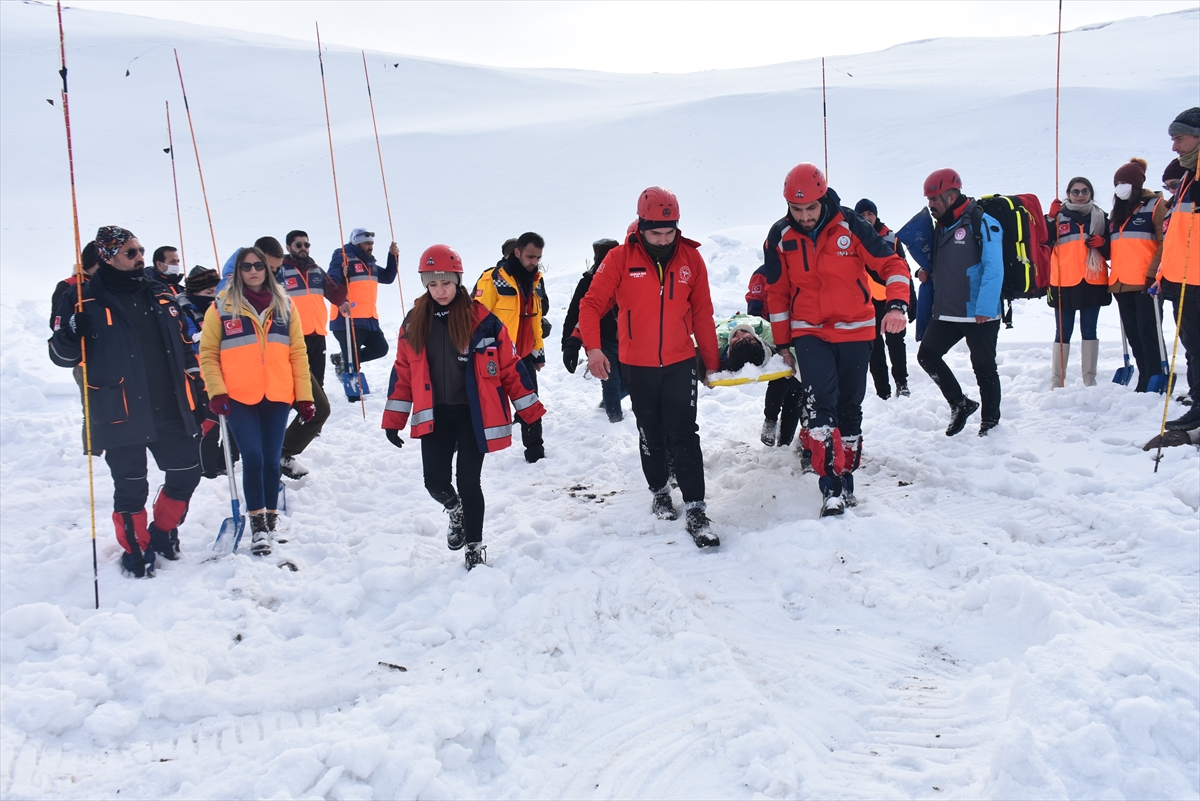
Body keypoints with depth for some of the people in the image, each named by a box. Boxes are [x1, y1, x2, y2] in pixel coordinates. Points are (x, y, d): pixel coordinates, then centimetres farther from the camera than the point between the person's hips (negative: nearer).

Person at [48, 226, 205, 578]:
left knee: (186, 474, 11)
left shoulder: (161, 294, 11)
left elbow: (184, 347, 17)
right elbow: (62, 355, -3)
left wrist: (198, 390, 14)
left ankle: (163, 532, 34)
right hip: (122, 415, -5)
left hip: (172, 410, 5)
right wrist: (70, 334, -25)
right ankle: (136, 550, 23)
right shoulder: (85, 300, -4)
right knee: (131, 489, 2)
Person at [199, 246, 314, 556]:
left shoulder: (284, 305, 10)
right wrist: (216, 392, -9)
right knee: (253, 457, -13)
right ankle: (257, 523, -1)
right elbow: (208, 353, 3)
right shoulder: (221, 307, 3)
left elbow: (298, 353, 9)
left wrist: (304, 397, 5)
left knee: (271, 460, 5)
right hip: (239, 398, -2)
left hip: (277, 397, 2)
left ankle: (270, 522, 21)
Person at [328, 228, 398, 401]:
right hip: (347, 319, -8)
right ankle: (354, 397, 6)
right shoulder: (343, 257, -6)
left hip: (369, 319, 8)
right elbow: (331, 282, -17)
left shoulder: (370, 263, 19)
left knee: (380, 349, 11)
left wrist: (393, 256, 12)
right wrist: (340, 301, -33)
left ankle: (343, 360, 22)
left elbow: (388, 277, 25)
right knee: (353, 362, -5)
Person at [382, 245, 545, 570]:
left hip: (473, 414, -3)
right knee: (435, 481, 0)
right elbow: (403, 372, 7)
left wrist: (530, 409, -2)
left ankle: (475, 547, 19)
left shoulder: (481, 319, -7)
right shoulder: (415, 322, 2)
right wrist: (393, 419, 6)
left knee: (468, 483, 0)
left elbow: (509, 366, -3)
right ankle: (456, 512, 35)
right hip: (435, 415, 3)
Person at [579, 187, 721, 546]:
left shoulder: (691, 258, -3)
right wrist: (593, 347, -22)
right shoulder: (621, 258, -9)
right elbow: (592, 303, -7)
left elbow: (702, 314, 4)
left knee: (684, 435, -5)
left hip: (680, 363, 0)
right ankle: (659, 491, 34)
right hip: (637, 366, 0)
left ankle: (695, 509, -2)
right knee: (651, 435, 14)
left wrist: (711, 361, 9)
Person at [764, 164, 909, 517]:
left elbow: (891, 263, -5)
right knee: (821, 402, -18)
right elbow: (777, 293, 7)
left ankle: (846, 478, 25)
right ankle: (831, 486, -16)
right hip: (809, 333, 0)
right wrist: (782, 343, 9)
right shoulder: (780, 237, -3)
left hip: (854, 331, 0)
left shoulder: (851, 225, -10)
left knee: (849, 408, 9)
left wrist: (897, 305, -23)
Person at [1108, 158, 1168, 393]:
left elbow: (1165, 242, -8)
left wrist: (1153, 273, -17)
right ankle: (1145, 379, 14)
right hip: (1121, 283, 7)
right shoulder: (1117, 211, 20)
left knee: (1147, 331, -8)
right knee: (1132, 333, 8)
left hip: (1145, 282, -7)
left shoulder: (1155, 205, -1)